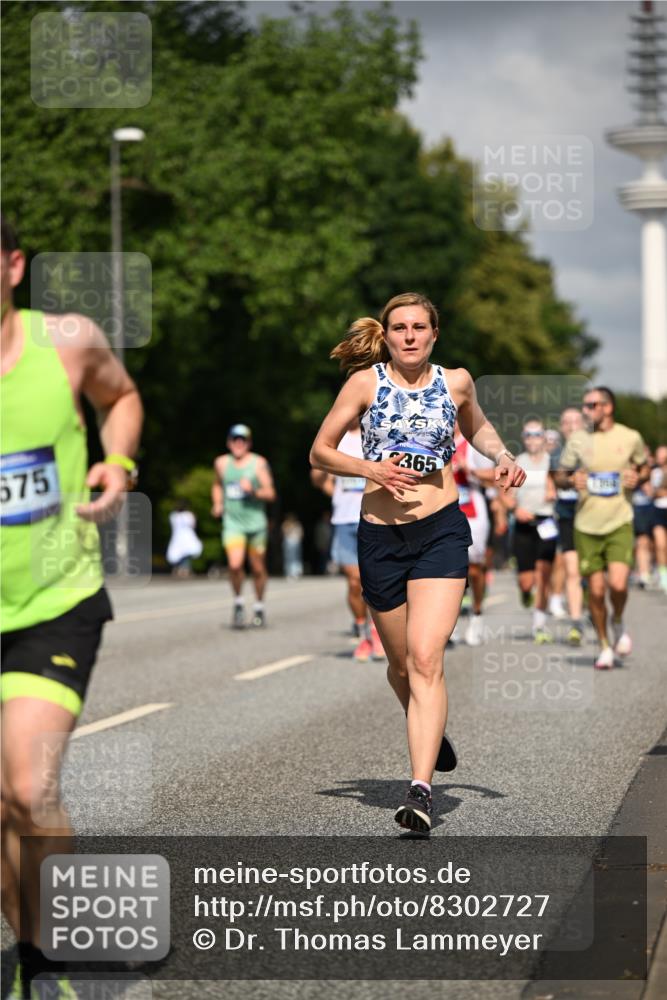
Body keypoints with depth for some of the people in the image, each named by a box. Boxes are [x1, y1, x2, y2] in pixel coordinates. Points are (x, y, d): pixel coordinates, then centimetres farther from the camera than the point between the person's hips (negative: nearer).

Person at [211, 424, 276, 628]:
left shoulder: (258, 463, -1)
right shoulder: (221, 463, 8)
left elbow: (270, 494, -3)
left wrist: (253, 491, -20)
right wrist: (218, 503, 11)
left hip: (256, 522, -1)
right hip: (232, 522, 1)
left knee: (258, 568, 7)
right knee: (235, 565, -18)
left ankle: (259, 607, 28)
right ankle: (238, 603, 4)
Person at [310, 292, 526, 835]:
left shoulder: (456, 381, 6)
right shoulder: (366, 382, 1)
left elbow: (477, 427, 28)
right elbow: (320, 451, 5)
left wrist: (503, 457, 8)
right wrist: (368, 468, -12)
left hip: (442, 531, -1)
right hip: (380, 537, 1)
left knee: (426, 660, -16)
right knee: (402, 665, 13)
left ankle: (421, 789, -21)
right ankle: (431, 729, 46)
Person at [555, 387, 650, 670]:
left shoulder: (630, 438, 0)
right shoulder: (577, 440, 2)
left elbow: (644, 467, 16)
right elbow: (560, 477, 11)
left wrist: (638, 478, -6)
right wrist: (571, 480, -12)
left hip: (620, 523, -1)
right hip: (587, 526, 1)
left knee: (618, 584, -16)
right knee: (596, 589, 2)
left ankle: (618, 622, 16)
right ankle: (604, 646, 20)